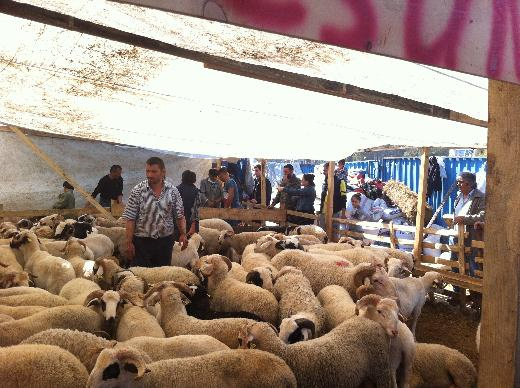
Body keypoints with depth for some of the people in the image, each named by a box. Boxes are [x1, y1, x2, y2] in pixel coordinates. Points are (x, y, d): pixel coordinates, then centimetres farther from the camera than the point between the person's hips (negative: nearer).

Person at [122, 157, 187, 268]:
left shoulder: (173, 191, -1)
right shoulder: (138, 191, -7)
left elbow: (179, 215, 5)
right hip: (142, 241, -2)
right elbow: (130, 219, -7)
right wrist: (129, 242, -10)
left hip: (165, 241, 2)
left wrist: (183, 234, -7)